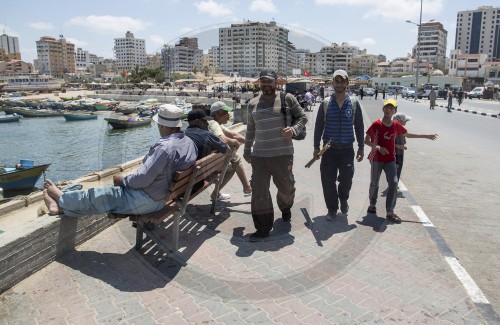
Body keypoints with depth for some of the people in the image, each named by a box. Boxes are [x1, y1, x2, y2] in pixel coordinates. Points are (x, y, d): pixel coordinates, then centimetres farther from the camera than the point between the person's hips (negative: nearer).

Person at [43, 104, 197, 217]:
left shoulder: (165, 147, -29)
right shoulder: (189, 142, 0)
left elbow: (142, 179, -27)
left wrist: (123, 180, -8)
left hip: (145, 200, -9)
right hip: (161, 196, 9)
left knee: (96, 196, 10)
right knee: (107, 191, 17)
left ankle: (62, 200, 33)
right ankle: (63, 205, 26)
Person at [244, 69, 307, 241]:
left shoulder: (287, 98, 0)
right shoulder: (253, 104, 11)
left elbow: (302, 117, 6)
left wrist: (293, 129, -14)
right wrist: (247, 150, 24)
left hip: (283, 154, -2)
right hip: (259, 155, 2)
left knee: (286, 187, 11)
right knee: (259, 191, -1)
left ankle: (285, 208, 46)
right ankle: (263, 228, 10)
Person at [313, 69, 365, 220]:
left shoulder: (354, 103, 4)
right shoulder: (326, 103, 2)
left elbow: (359, 127, 8)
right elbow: (318, 126, 5)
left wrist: (361, 147, 6)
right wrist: (316, 147, 2)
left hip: (347, 149, 0)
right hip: (329, 149, 0)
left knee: (346, 179, -1)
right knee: (328, 180, 2)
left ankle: (343, 199, 32)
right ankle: (332, 209, 20)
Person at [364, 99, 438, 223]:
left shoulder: (396, 125, 3)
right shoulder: (376, 124, -9)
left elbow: (408, 134, 20)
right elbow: (366, 140, -7)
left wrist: (426, 136, 23)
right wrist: (378, 147, -23)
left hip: (390, 159, 3)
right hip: (377, 159, -3)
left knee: (393, 183, -8)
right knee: (374, 183, 7)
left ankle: (390, 212, -3)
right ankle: (372, 205, 30)